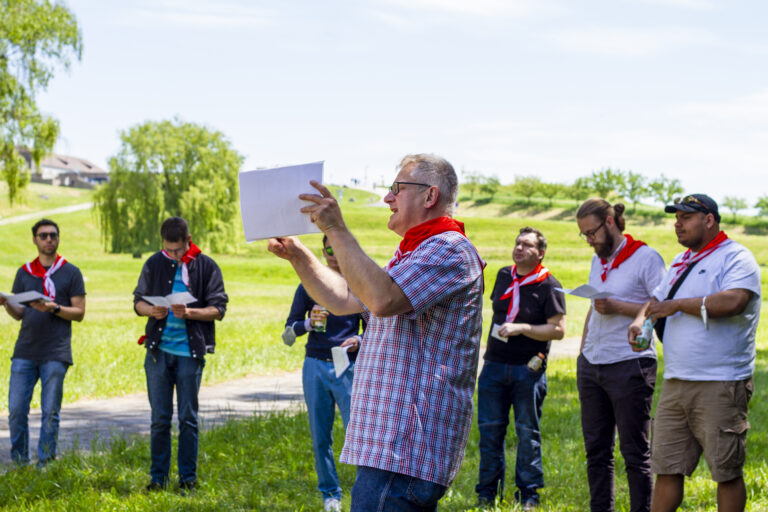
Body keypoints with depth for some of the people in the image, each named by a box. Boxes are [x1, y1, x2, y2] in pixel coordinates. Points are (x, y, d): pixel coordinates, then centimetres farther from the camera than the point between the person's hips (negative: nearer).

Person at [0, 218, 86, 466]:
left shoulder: (71, 273, 5)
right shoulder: (24, 272, 14)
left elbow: (79, 313, 2)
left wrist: (53, 308, -14)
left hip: (55, 353, -3)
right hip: (25, 351, 3)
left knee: (50, 413, 0)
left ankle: (45, 465, 8)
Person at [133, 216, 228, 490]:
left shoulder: (206, 267, 0)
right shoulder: (154, 264, 6)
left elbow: (218, 308, -2)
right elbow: (138, 301, 12)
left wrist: (189, 313, -18)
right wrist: (151, 310, -11)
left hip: (190, 352, -2)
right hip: (158, 350, 2)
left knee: (188, 419, 4)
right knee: (159, 418, 5)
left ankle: (188, 478, 12)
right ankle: (158, 477, 13)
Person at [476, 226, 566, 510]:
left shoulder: (549, 285, -6)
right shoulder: (504, 276, 11)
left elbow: (558, 329, -12)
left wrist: (521, 328, -20)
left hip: (528, 369, -5)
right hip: (494, 366, 5)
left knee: (527, 432, 1)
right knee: (490, 430, 5)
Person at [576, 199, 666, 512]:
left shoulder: (645, 258, -7)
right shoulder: (597, 260, 16)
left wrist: (618, 308, -19)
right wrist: (582, 353, 18)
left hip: (629, 366, -7)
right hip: (592, 366, 7)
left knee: (635, 452, -2)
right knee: (596, 450, 10)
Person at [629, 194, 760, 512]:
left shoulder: (735, 257, -6)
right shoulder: (682, 261, 20)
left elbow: (733, 301, -23)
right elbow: (657, 300, 29)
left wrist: (678, 305, -13)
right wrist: (640, 320, 5)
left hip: (720, 387, -8)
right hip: (675, 384, 8)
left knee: (726, 471, -2)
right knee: (666, 468, 8)